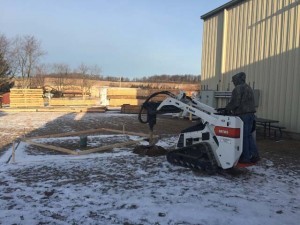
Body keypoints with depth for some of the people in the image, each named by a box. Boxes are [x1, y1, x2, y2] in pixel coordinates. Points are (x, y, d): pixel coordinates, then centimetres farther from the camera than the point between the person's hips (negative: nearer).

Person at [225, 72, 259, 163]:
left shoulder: (238, 88, -10)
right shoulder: (249, 88, 20)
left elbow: (234, 103, -18)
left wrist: (227, 109, 0)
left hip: (243, 115, -9)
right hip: (251, 114, 9)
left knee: (243, 136, -2)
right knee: (249, 135, 15)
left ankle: (245, 157, 4)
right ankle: (254, 155, 12)